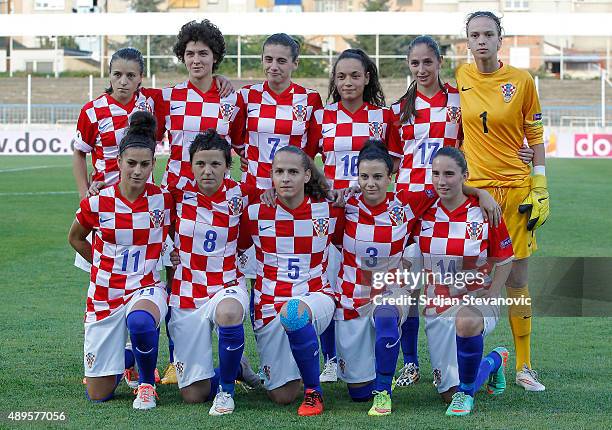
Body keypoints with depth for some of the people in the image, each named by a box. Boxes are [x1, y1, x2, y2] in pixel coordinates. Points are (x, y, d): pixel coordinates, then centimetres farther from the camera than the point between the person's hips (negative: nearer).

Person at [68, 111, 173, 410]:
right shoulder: (97, 203, -6)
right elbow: (75, 238, 14)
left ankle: (147, 383, -12)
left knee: (140, 321, -42)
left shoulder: (164, 200, -6)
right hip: (105, 293, 1)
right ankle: (122, 359, 38)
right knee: (98, 395, 2)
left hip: (147, 288, -1)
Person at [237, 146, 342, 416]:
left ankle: (314, 391, -21)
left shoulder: (328, 210, -2)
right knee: (282, 396, -5)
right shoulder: (256, 212, -3)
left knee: (292, 312, -42)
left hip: (316, 297, -1)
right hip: (269, 303, 1)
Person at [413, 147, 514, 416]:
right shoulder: (423, 211, -4)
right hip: (436, 305, 4)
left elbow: (504, 260, 0)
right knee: (448, 394, 3)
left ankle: (466, 392, -16)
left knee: (466, 321, -42)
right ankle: (494, 361, 36)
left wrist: (489, 298, -11)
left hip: (476, 299, -3)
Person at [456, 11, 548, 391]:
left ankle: (524, 367, 12)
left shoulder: (521, 81, -1)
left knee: (517, 281, 2)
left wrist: (540, 188, -1)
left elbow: (536, 136, 4)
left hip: (515, 188, -1)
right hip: (473, 188, 1)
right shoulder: (460, 78, 4)